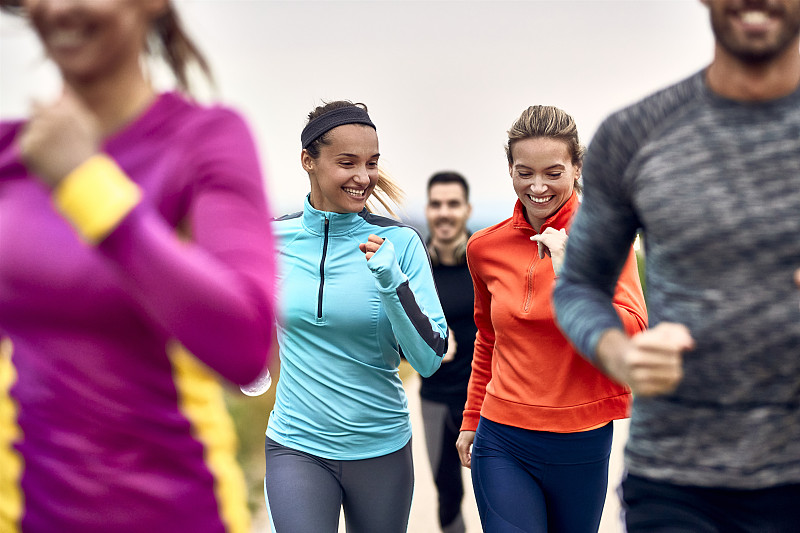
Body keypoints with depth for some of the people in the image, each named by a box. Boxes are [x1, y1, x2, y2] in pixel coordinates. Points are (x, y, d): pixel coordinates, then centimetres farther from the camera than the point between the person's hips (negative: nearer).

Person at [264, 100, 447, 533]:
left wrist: (393, 283, -23)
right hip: (297, 447, 0)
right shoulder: (274, 238, -3)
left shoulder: (399, 242, -8)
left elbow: (430, 359, -12)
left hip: (382, 449, 0)